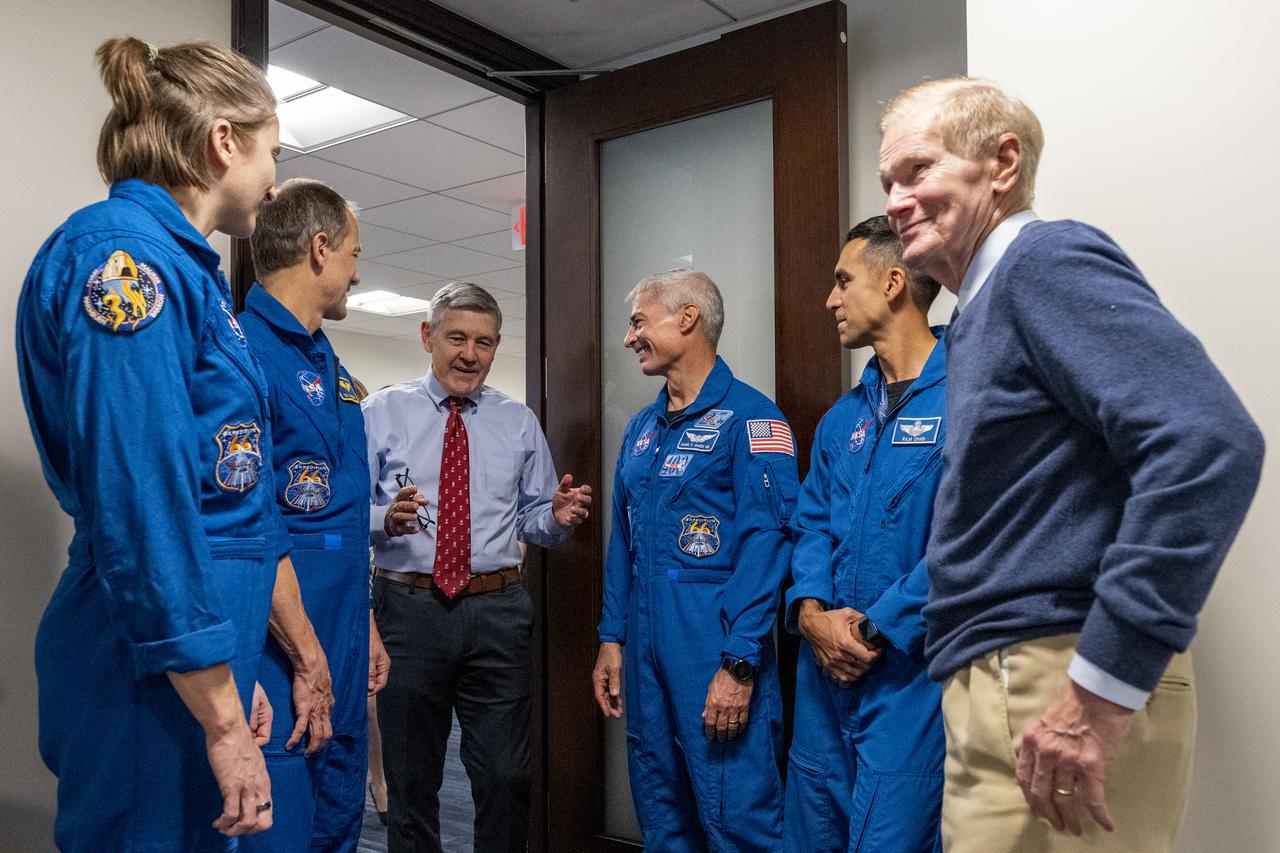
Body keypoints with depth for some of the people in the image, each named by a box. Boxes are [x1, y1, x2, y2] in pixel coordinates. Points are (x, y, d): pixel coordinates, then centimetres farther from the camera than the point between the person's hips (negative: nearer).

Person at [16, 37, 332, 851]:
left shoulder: (181, 266, 13)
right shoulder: (122, 253, -16)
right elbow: (142, 509, -23)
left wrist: (249, 672, 20)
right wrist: (225, 723, -19)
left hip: (204, 664, 9)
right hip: (151, 688, -9)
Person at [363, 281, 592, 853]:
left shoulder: (519, 422, 10)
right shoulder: (382, 413, 4)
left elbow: (533, 521, 9)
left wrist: (559, 517, -13)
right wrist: (385, 519, -23)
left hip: (498, 612, 1)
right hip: (408, 607, -1)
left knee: (506, 777, 5)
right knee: (410, 778, 12)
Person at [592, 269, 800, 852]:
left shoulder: (749, 417, -9)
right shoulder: (641, 428, 15)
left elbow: (765, 542, -15)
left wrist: (739, 662, -20)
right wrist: (612, 639, 12)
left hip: (715, 641, -7)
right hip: (646, 641, 8)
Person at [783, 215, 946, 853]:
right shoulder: (843, 418, 13)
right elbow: (811, 524, 13)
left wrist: (875, 631, -15)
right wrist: (811, 611, -6)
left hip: (909, 674, -7)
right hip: (825, 669, 8)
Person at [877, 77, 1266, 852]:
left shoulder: (1046, 259, -11)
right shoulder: (984, 308, 16)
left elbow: (1211, 444, -25)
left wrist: (1104, 688, -25)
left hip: (1056, 693, -9)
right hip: (999, 686, 9)